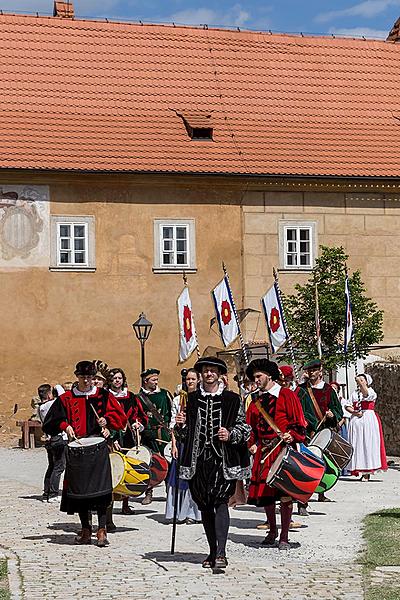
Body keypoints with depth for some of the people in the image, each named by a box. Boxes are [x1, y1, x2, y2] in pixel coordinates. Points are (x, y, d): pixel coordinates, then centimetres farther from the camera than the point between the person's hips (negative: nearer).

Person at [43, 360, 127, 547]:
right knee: (79, 489, 4)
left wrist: (106, 421, -8)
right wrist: (65, 426, -4)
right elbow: (51, 420, 13)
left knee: (100, 489, -10)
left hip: (98, 448, -2)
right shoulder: (67, 398, 9)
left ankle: (102, 531, -8)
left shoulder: (103, 395, 7)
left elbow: (120, 417, 10)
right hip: (77, 448, 2)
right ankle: (85, 530, 16)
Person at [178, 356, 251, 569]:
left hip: (223, 458, -4)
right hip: (199, 458, 4)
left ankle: (221, 553, -19)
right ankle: (212, 551, 18)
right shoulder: (192, 398, 12)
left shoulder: (232, 399, 4)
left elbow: (244, 427, 5)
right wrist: (181, 423, -2)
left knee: (220, 501, -16)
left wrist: (230, 435, -13)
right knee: (204, 505, 8)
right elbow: (186, 431, 20)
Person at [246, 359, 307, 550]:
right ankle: (272, 532, 24)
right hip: (263, 450, 5)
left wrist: (291, 435, -19)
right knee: (265, 493, 6)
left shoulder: (287, 395, 0)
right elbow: (252, 427, 22)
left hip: (284, 448, -5)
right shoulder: (256, 401, 16)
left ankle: (284, 536, 0)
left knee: (285, 494, -7)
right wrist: (253, 444, 6)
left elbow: (299, 423, -2)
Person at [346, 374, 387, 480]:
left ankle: (367, 472, -11)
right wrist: (355, 412, -7)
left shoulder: (371, 391, 5)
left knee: (368, 443, -10)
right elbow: (348, 406, 10)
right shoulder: (354, 393, 18)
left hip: (368, 419, -4)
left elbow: (366, 394, -19)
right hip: (356, 419, 4)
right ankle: (361, 470, -1)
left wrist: (360, 382, -18)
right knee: (356, 444, -2)